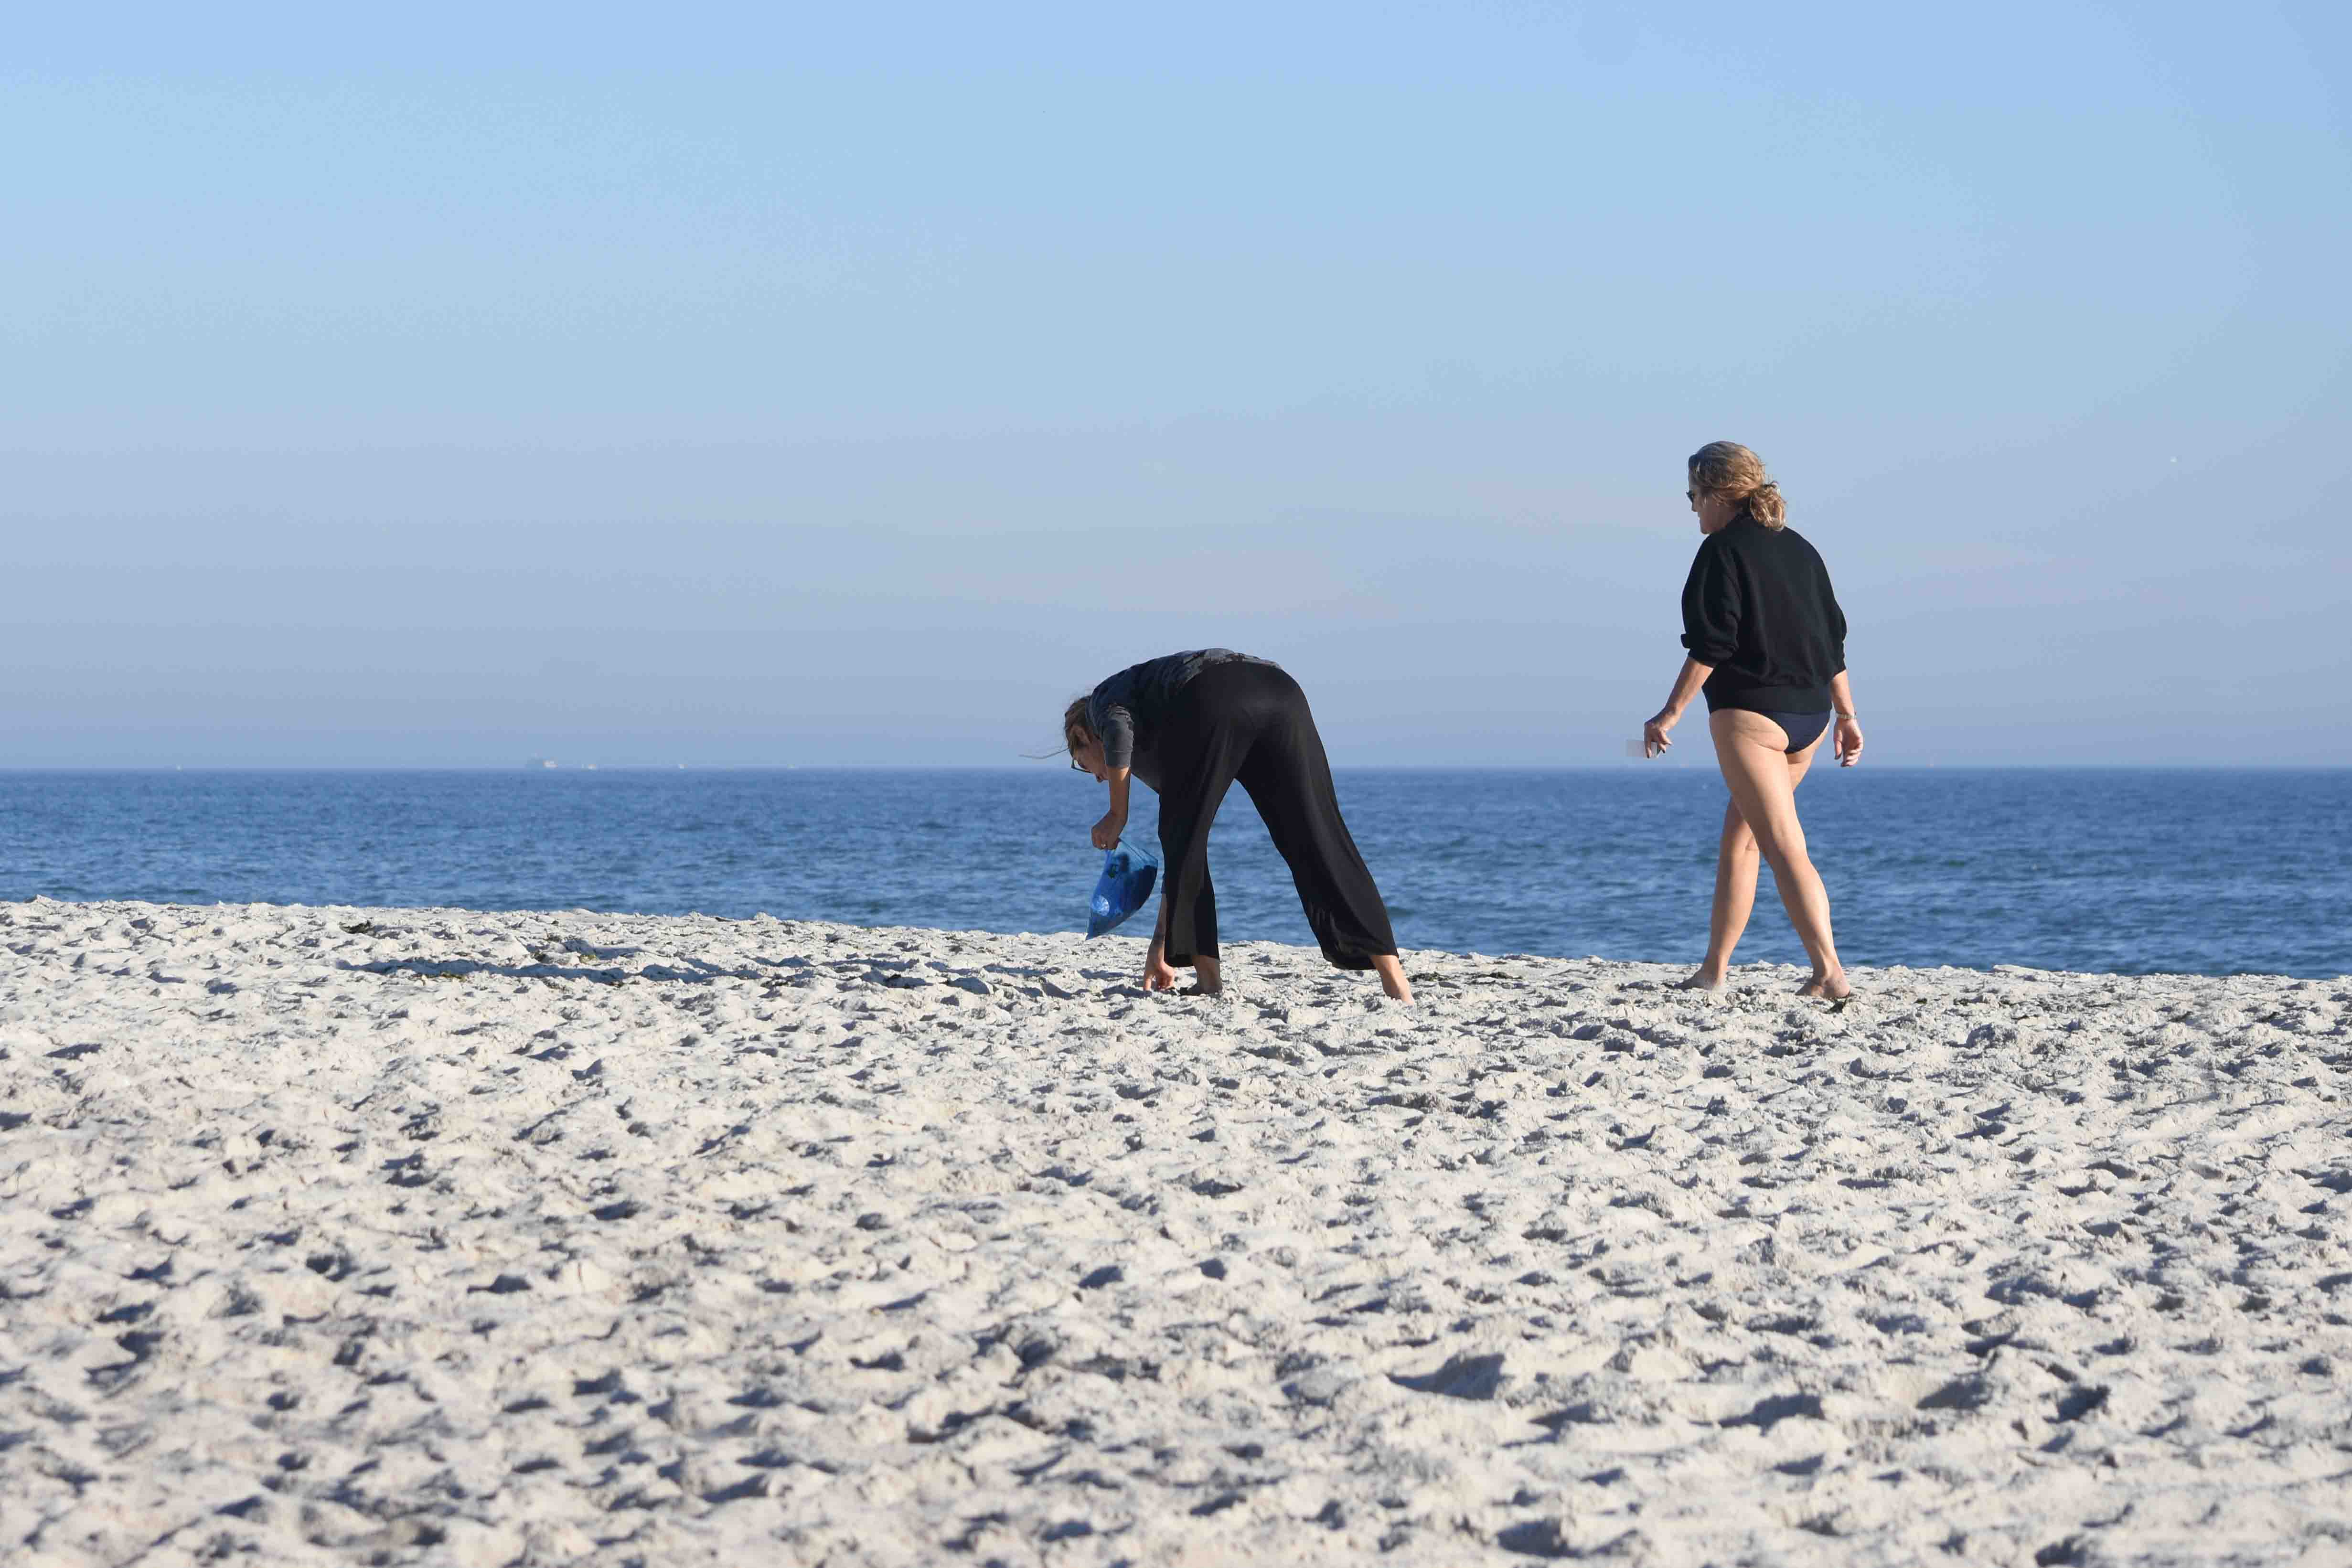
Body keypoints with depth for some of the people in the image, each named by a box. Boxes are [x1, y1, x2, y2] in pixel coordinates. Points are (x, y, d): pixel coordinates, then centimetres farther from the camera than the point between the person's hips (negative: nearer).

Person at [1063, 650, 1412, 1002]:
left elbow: (1119, 728, 1)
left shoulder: (1101, 701, 30)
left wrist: (1117, 814, 11)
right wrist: (1161, 944, 49)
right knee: (1322, 841, 0)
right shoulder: (1158, 759, 44)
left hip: (1212, 699, -6)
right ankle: (1395, 983, -9)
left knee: (1183, 841, 11)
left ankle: (1209, 979, 7)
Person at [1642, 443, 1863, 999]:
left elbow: (1711, 644, -15)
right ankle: (1714, 969, 21)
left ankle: (1829, 971, -23)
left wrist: (1671, 714, -12)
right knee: (1738, 839, 17)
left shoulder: (1722, 552, -8)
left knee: (1785, 848, -12)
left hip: (1749, 712, -8)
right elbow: (1832, 637, 16)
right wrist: (1847, 715, 20)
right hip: (1808, 714, 8)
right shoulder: (1799, 549, 15)